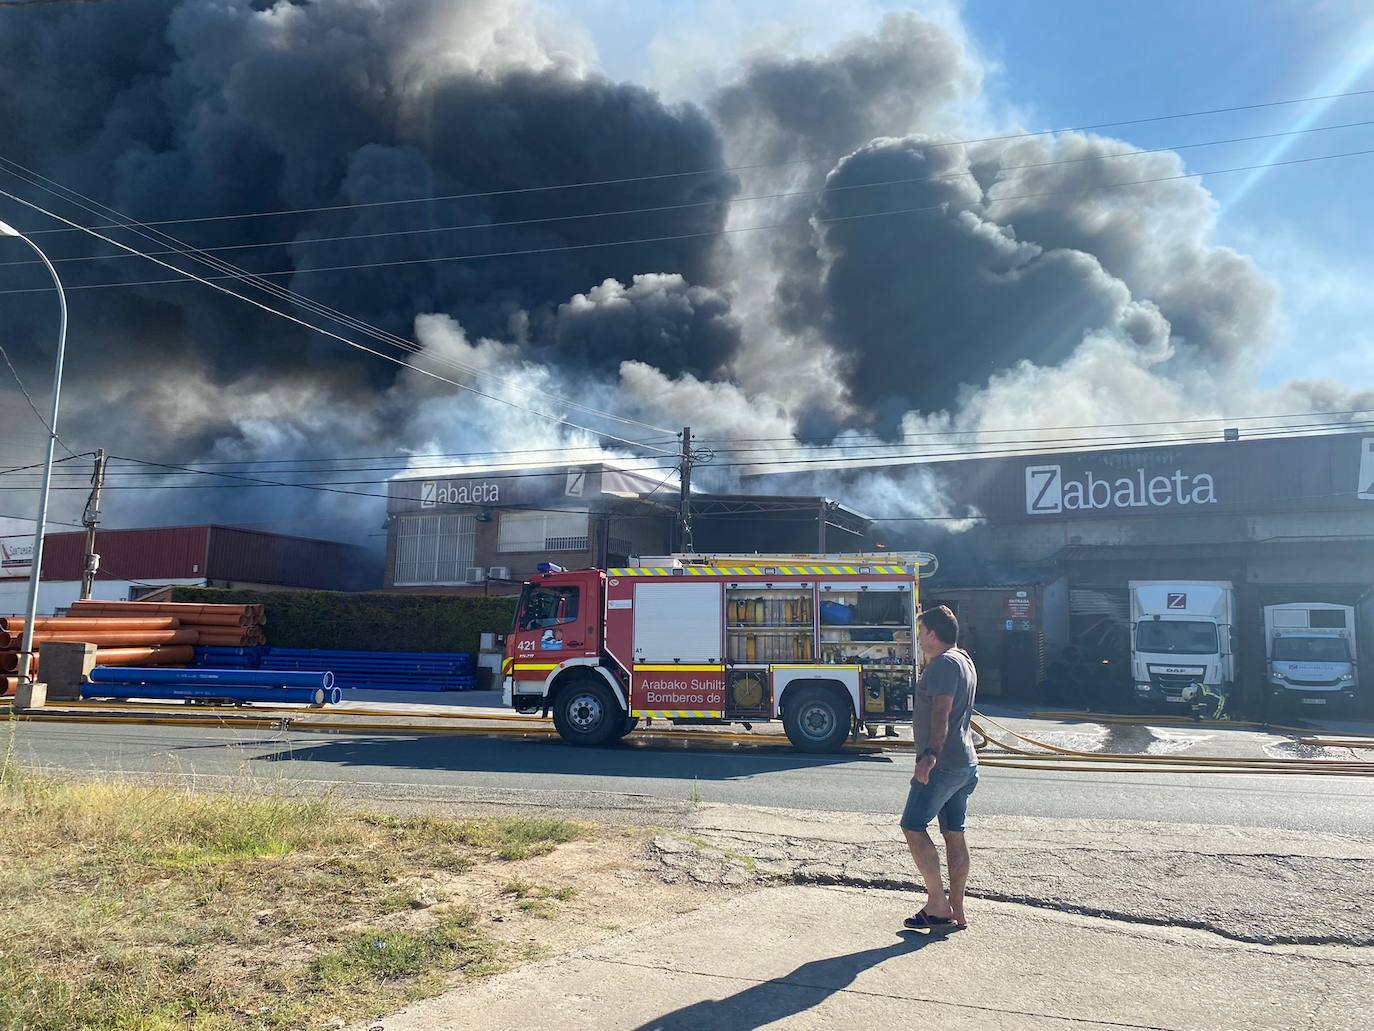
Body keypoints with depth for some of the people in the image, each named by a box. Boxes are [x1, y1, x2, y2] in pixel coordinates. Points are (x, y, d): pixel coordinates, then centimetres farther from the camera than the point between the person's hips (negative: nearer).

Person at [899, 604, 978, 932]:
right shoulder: (964, 660, 16)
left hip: (942, 765, -10)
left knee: (913, 826, -5)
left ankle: (937, 902, -3)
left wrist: (930, 755, -36)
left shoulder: (943, 664, -15)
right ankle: (956, 912, 13)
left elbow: (941, 712, -27)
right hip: (964, 763, 10)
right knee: (954, 834, 10)